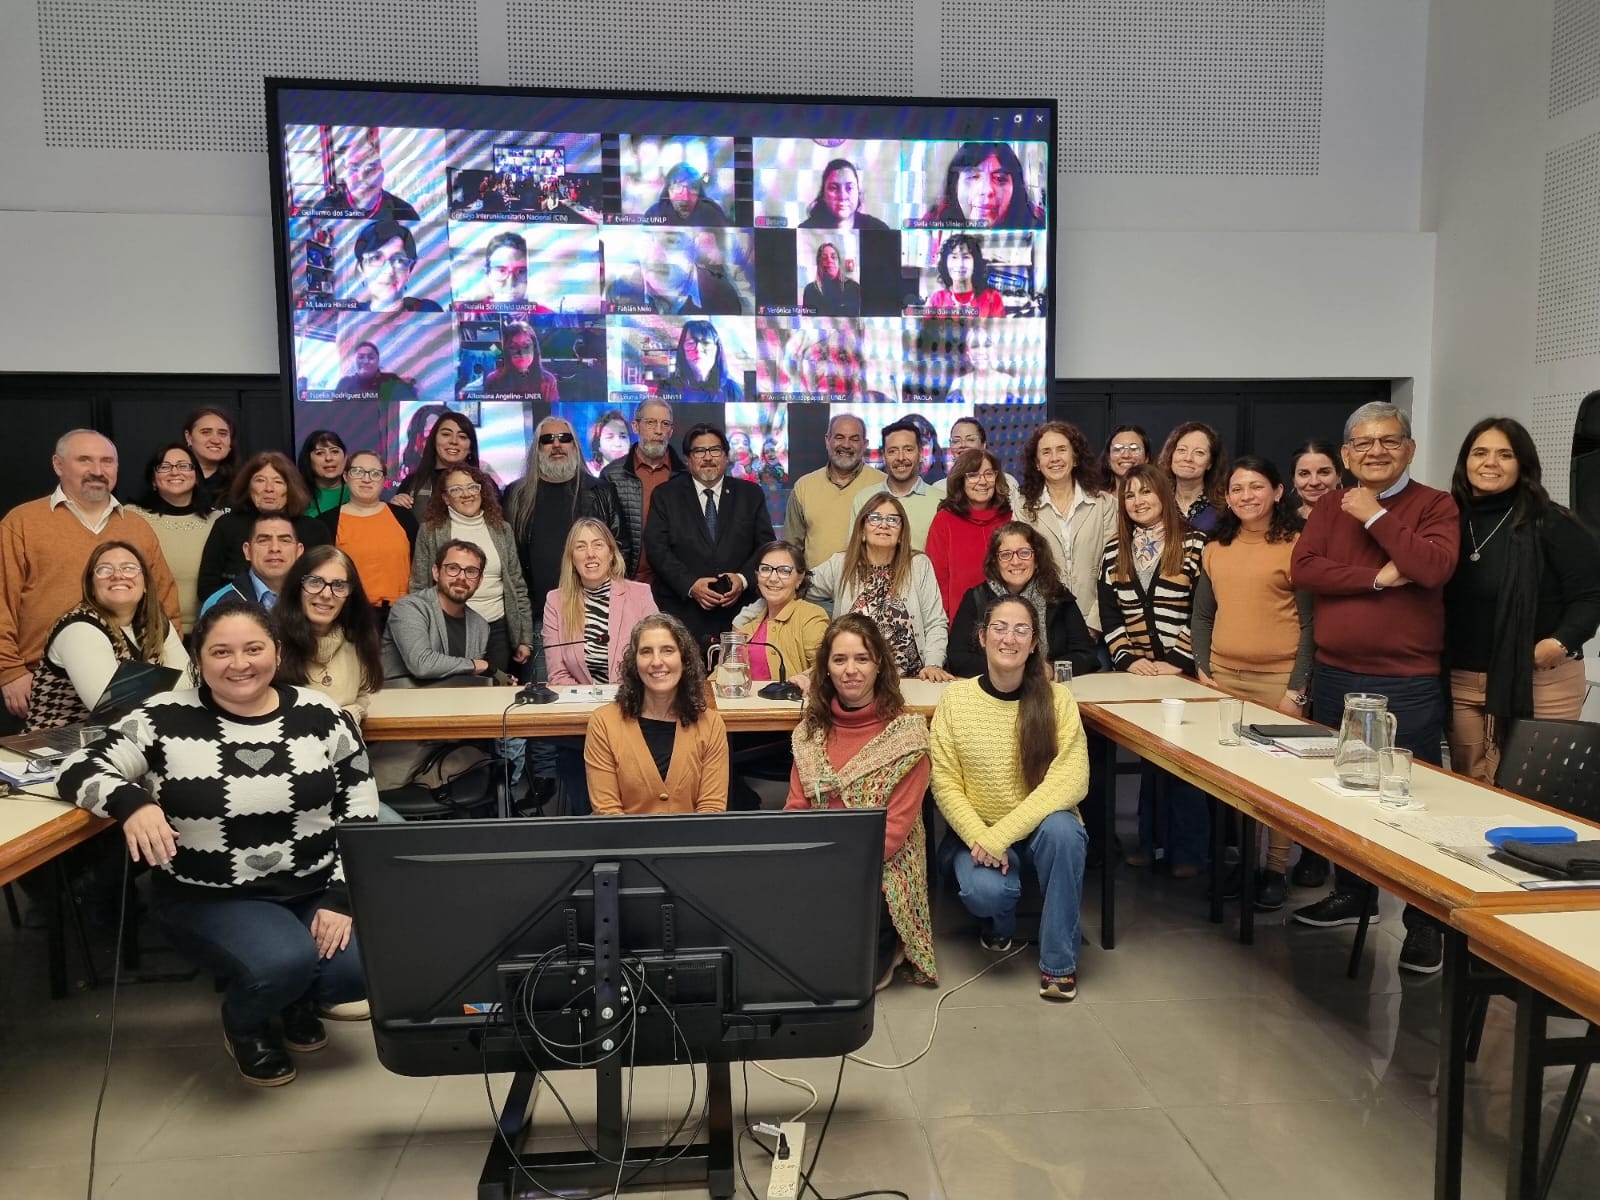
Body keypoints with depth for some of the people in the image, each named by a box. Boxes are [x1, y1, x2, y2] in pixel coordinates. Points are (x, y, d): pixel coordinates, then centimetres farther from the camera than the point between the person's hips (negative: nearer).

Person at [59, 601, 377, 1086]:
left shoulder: (322, 717, -2)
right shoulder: (166, 719, -6)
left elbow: (360, 815, 0)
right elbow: (78, 770, -7)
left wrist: (341, 899, -9)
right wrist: (131, 801, -28)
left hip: (317, 890, 2)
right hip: (208, 899, -2)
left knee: (362, 968, -21)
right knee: (284, 961, -30)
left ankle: (297, 1002, 18)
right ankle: (245, 1026, 10)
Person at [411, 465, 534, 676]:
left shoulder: (502, 529, 7)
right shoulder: (430, 531, 0)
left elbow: (517, 587, 8)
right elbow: (418, 589, 2)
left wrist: (525, 638, 5)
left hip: (497, 629, 2)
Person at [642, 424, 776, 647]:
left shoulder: (750, 494, 12)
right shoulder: (666, 495, 9)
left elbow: (766, 544, 7)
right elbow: (656, 547, -1)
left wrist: (744, 578, -11)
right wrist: (690, 585, -13)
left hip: (738, 612, 1)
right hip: (681, 613, -1)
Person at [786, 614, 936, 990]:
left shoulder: (906, 731, -7)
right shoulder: (811, 730, 9)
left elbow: (896, 826, -11)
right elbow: (796, 808, 8)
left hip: (881, 869, -4)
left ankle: (884, 951, 5)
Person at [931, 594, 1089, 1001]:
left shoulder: (1057, 699, -8)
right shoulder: (955, 699, -5)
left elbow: (1070, 782, -16)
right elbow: (945, 785, -5)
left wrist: (1001, 835, -23)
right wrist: (980, 838, -21)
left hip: (1041, 827, 0)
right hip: (976, 830, 0)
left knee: (1061, 829, -34)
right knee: (985, 890, -30)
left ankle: (1058, 961, -13)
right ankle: (998, 924, 12)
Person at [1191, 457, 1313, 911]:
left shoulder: (1295, 544, -5)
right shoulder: (1215, 549, 10)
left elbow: (1309, 622, -6)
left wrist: (1296, 689, -10)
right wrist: (1202, 670, 3)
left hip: (1278, 679, -4)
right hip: (1222, 676, 4)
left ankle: (1275, 868, 14)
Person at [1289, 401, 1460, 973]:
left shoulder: (1435, 505, -2)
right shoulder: (1330, 507, 9)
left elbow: (1434, 567, -21)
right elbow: (1303, 568, -7)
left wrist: (1376, 517, -13)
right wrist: (1377, 578, -16)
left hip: (1408, 684, -4)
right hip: (1334, 677, 5)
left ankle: (1425, 920, 13)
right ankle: (1352, 892, 32)